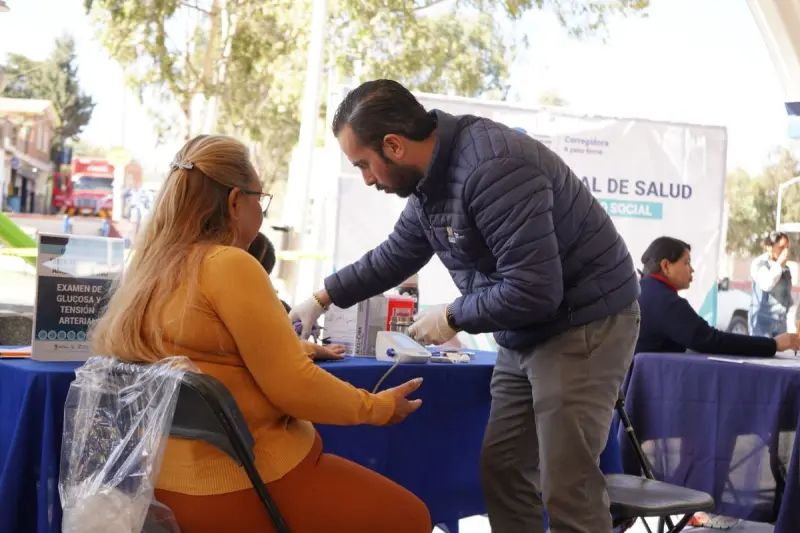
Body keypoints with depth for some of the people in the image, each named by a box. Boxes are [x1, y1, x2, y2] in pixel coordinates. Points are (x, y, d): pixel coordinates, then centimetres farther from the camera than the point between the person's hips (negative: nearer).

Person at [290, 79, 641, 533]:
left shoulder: (492, 168, -28)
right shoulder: (432, 177, 4)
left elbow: (534, 291, -28)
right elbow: (396, 256, 22)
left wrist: (453, 318, -14)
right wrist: (324, 298, 21)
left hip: (583, 325, -9)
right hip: (527, 332, 10)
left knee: (565, 485, -9)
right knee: (502, 470, 9)